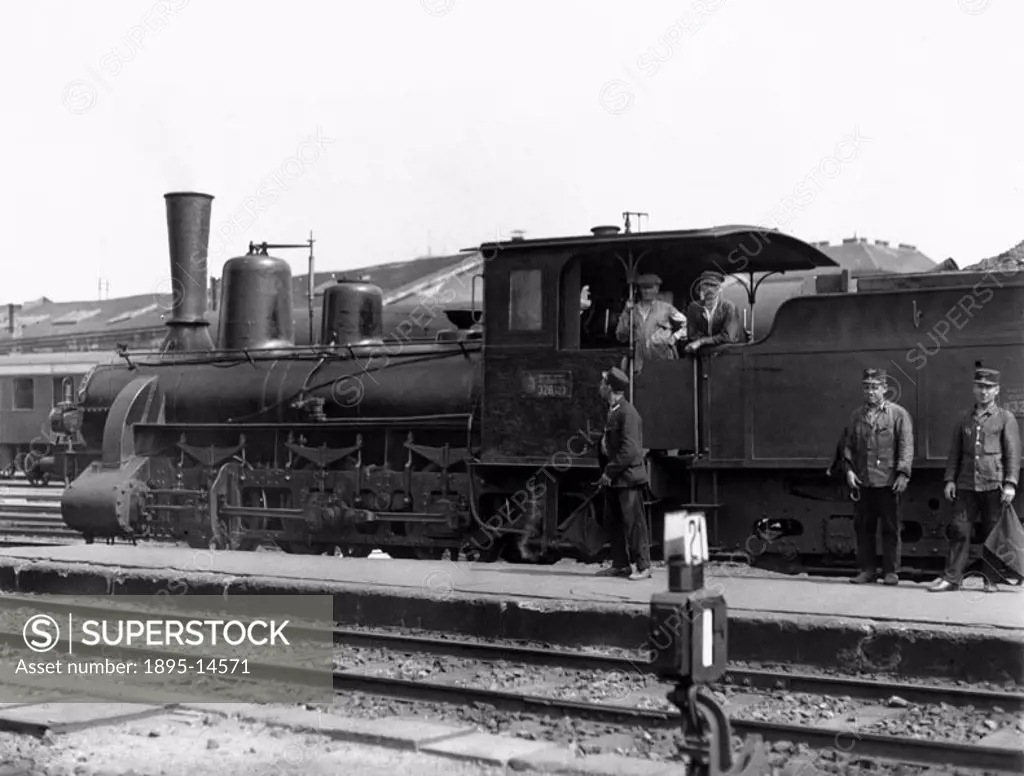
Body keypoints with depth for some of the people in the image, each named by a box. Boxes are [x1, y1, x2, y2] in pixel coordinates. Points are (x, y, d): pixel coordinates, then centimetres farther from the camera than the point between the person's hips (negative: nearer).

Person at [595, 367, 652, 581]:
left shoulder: (627, 413, -16)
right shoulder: (612, 411, 13)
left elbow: (629, 450, -21)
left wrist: (610, 472, -18)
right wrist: (605, 471, 12)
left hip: (628, 477, -9)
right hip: (613, 479, 9)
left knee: (634, 522, -4)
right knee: (613, 522, 11)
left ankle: (643, 567, 1)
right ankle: (620, 564, 19)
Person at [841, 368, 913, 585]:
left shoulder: (898, 414, 1)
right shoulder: (856, 415, 12)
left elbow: (906, 445, -5)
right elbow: (848, 445, 13)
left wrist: (903, 473, -14)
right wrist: (849, 469, -1)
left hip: (888, 482, -4)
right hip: (861, 482, 4)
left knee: (890, 528, 2)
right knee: (863, 527, 7)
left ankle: (891, 571, 10)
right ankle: (867, 569, 15)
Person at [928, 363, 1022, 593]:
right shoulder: (964, 419, 14)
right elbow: (954, 452, 15)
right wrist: (950, 480, 5)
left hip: (993, 486, -3)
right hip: (966, 485, 3)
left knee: (993, 535, 2)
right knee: (959, 530, -1)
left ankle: (991, 580, 11)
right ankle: (951, 578, 1)